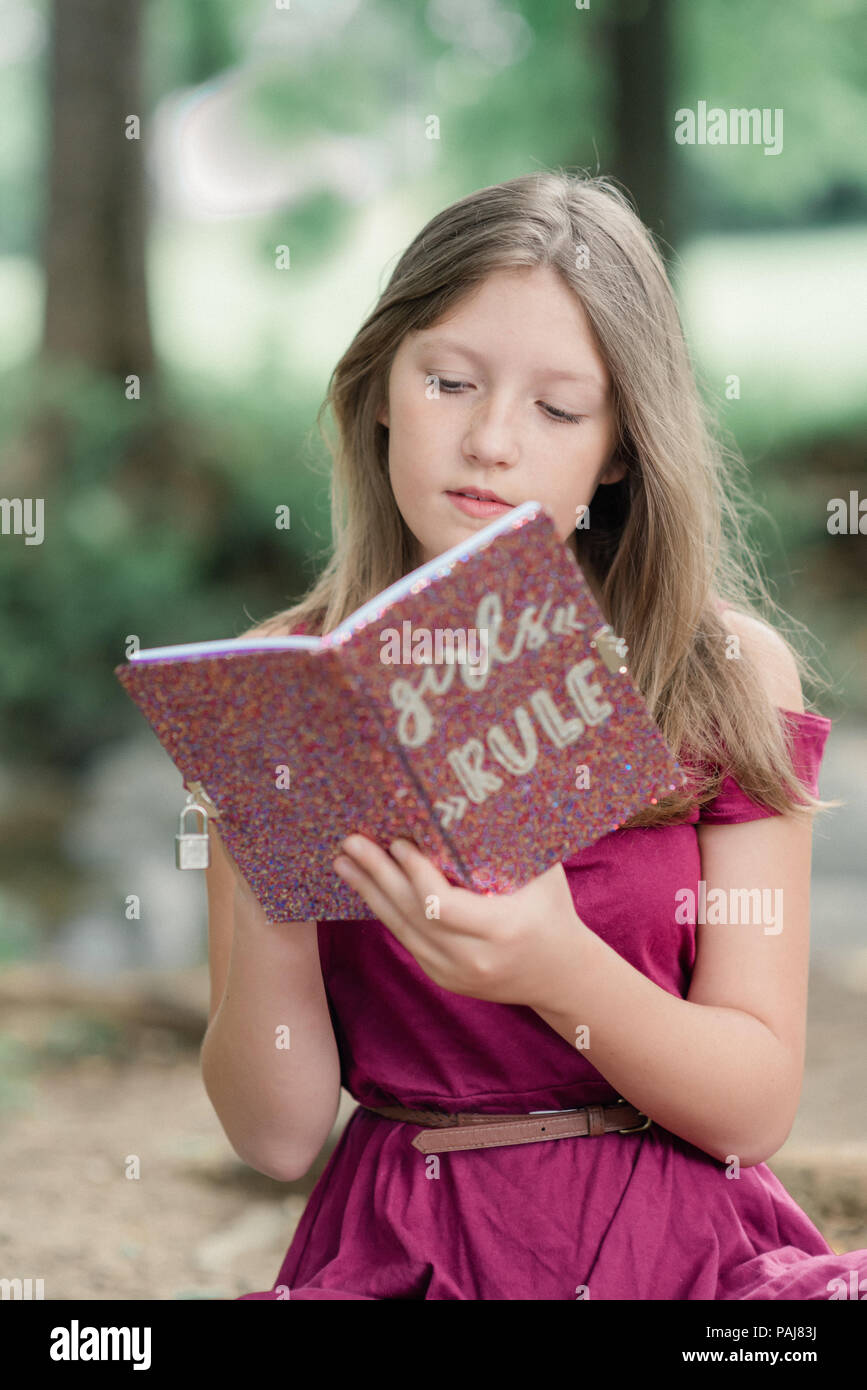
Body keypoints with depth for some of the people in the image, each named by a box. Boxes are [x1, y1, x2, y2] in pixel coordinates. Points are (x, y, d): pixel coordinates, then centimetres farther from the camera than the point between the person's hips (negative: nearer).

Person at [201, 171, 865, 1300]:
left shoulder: (728, 673, 2)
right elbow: (278, 1136, 0)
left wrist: (560, 971, -22)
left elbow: (757, 1107, -3)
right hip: (399, 1255, 0)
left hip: (683, 1249, 0)